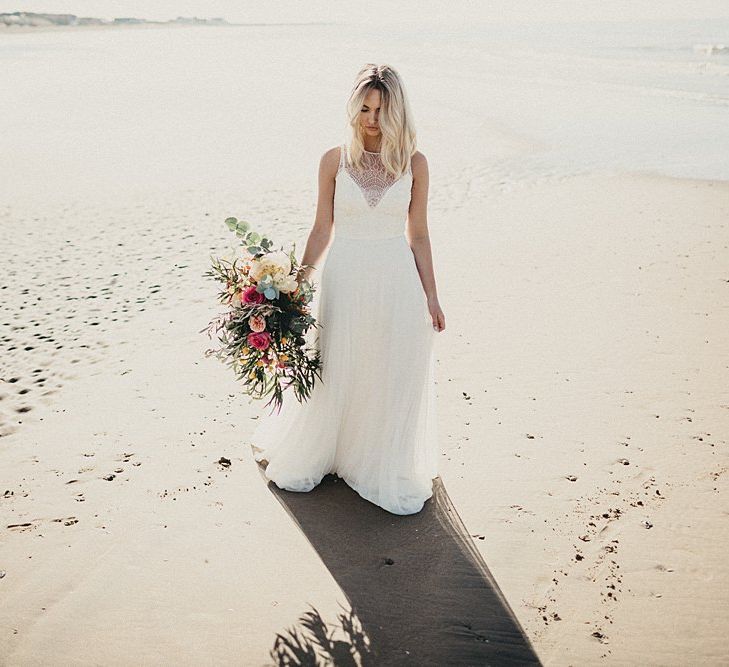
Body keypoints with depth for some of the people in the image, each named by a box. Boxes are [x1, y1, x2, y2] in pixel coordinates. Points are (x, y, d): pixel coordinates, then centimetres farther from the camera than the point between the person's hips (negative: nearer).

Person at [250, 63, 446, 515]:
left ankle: (391, 473, 28)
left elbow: (419, 236, 3)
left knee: (396, 381, 8)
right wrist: (299, 283, -2)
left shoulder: (414, 163, 0)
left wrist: (431, 297, 2)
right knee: (335, 376, 10)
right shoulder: (335, 160, 0)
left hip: (397, 280, 0)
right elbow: (322, 229, 4)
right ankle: (308, 458, 36)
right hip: (345, 278, 0)